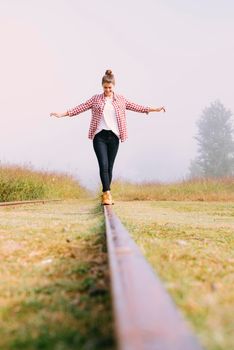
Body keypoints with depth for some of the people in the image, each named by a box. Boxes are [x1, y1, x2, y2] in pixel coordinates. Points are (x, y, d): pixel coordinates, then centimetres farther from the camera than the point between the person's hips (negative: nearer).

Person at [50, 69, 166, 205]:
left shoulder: (121, 99, 11)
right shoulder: (96, 99, 7)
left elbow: (136, 107, 9)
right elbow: (80, 108, 4)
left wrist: (154, 109, 2)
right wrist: (63, 114, -3)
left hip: (114, 136, 2)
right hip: (99, 136, -1)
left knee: (109, 167, 5)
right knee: (103, 165, -13)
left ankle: (106, 195, 15)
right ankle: (107, 193, -15)